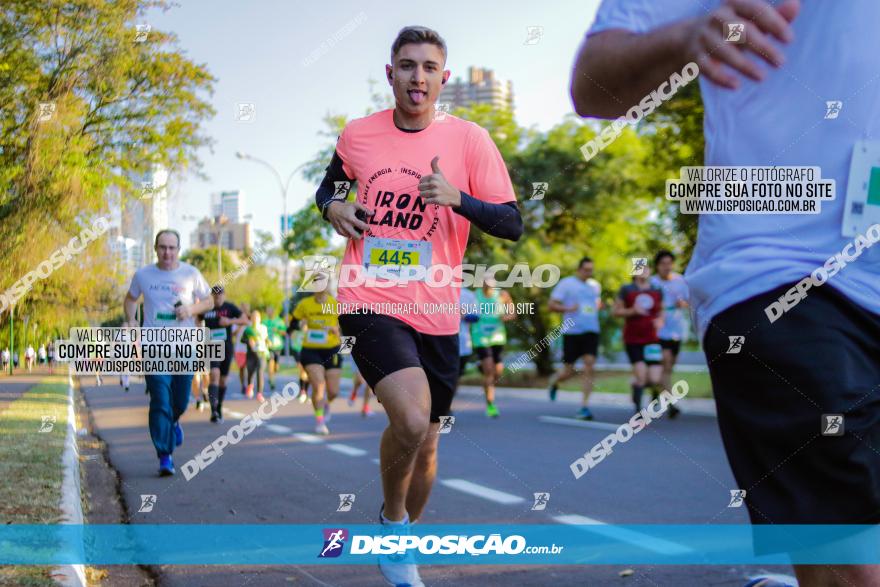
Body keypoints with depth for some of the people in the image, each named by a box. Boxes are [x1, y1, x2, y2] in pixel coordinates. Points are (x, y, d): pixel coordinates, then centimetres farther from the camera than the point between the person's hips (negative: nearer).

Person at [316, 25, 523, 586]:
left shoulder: (469, 139, -1)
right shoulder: (358, 134, 3)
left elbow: (513, 224, -5)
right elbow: (328, 185, 23)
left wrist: (457, 198, -22)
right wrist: (333, 207, 0)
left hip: (436, 314, 2)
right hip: (370, 303, -2)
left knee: (425, 443, 12)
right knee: (411, 417, -26)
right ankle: (393, 521, 2)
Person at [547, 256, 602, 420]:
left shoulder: (595, 286, 14)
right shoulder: (566, 284, -1)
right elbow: (551, 305, -5)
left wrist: (598, 307, 11)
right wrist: (568, 309, -21)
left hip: (591, 332, 3)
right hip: (572, 332, -3)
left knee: (589, 367, -12)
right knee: (569, 371, 3)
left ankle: (585, 406, -10)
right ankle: (554, 382, 39)